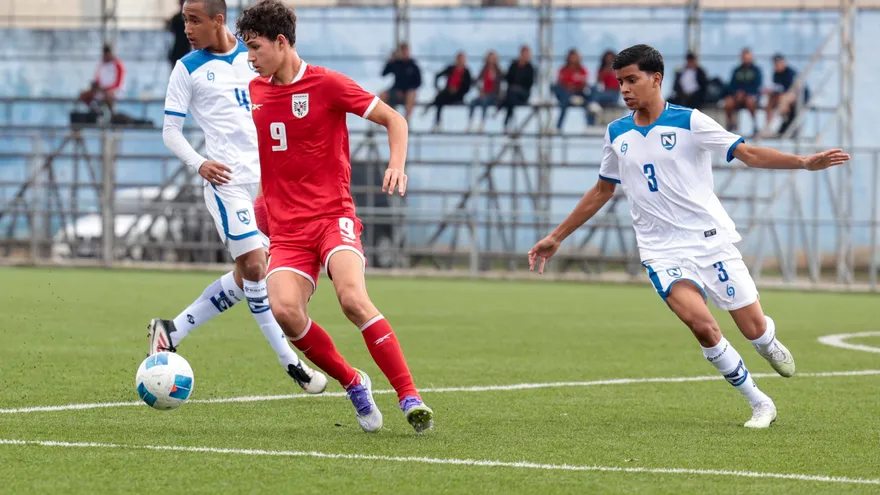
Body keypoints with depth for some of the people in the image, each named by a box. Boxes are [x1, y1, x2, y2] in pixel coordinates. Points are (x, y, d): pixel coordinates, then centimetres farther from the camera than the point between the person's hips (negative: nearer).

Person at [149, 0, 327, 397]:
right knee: (255, 267, -13)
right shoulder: (188, 69, 0)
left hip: (265, 178, 5)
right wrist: (199, 164, -16)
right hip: (226, 179, -5)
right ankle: (292, 364, -7)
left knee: (247, 277, 5)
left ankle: (173, 331, 16)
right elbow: (170, 130, 1)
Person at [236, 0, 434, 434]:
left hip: (333, 215, -4)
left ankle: (409, 397, -21)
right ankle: (353, 384, -1)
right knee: (284, 310, -22)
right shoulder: (254, 91, 12)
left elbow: (393, 119, 1)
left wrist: (396, 166, -16)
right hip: (287, 230, 4)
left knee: (353, 298, -28)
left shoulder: (326, 84, -5)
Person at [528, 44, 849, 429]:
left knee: (754, 329, -2)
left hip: (711, 239, -2)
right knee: (701, 324, -23)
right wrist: (556, 237, 22)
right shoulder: (616, 134, 8)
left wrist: (805, 162, -22)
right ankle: (758, 403, -7)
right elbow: (602, 191, 21)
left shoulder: (688, 122, -5)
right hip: (662, 251, 2)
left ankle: (771, 346, 39)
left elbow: (748, 153, -9)